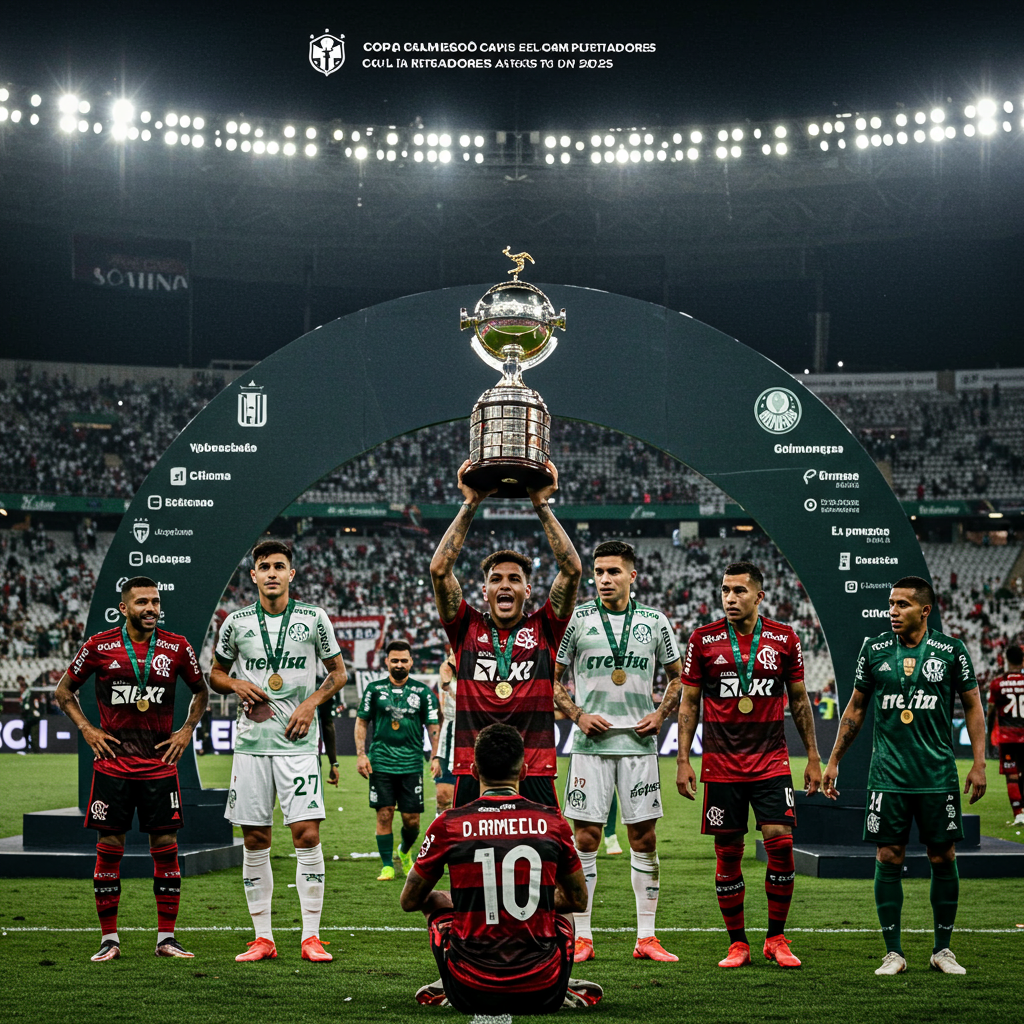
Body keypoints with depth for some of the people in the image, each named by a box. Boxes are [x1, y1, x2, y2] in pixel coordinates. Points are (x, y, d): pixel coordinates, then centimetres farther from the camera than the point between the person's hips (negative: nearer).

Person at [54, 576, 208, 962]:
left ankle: (166, 937, 9)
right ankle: (109, 939, 9)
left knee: (166, 846, 1)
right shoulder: (99, 646, -1)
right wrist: (87, 729, 1)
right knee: (109, 849, 1)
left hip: (160, 764, 1)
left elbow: (200, 691, 18)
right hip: (113, 764, -1)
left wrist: (187, 730, 6)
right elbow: (64, 690, 11)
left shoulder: (176, 648, 2)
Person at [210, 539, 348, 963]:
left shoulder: (313, 619, 3)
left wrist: (311, 703, -4)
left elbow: (338, 672, 12)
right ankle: (263, 938, 11)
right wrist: (236, 684, -3)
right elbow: (215, 674, 18)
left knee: (307, 834, -9)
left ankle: (311, 936, -2)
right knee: (255, 841, 3)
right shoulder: (236, 622, 6)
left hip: (297, 741, -2)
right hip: (251, 741, 2)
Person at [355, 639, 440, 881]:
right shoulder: (374, 689, 5)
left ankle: (405, 852, 30)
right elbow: (361, 722, 9)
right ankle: (387, 866, 6)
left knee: (412, 819, 1)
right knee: (384, 815, -3)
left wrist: (435, 756, -3)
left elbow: (433, 726, 8)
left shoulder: (422, 691, 6)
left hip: (412, 763, 1)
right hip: (381, 763, 0)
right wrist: (361, 755, 0)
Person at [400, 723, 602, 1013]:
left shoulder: (448, 825, -5)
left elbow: (410, 901, 9)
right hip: (542, 995, 1)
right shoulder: (552, 823, -3)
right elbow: (578, 900, 13)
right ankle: (563, 990, 19)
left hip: (470, 996, -1)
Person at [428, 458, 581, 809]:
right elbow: (439, 570, 1)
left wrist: (542, 506, -2)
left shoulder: (543, 629, 10)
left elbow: (572, 570, 0)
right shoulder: (467, 629, 10)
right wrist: (470, 505, -1)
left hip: (534, 776, 0)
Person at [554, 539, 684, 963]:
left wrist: (661, 714, 1)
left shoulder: (654, 622, 6)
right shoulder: (577, 619, 1)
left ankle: (646, 937, 11)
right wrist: (578, 715, -7)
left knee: (644, 838, 3)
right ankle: (582, 938, 6)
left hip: (638, 742, 1)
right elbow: (553, 678, 6)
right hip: (591, 744, -1)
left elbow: (677, 676, 16)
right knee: (585, 838, -1)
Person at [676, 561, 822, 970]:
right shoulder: (704, 639, 1)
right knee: (728, 853, 2)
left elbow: (799, 699, 12)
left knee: (780, 843, -10)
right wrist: (683, 760, 1)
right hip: (721, 764, 0)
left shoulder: (783, 638, 3)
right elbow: (689, 702, 6)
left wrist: (812, 757, 10)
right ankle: (737, 944, 13)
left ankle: (776, 939, 5)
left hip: (771, 760, 0)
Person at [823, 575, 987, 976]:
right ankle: (893, 952, 8)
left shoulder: (951, 650, 0)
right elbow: (856, 707, 12)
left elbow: (973, 706, 6)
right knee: (888, 859, -1)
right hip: (888, 775, 1)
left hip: (938, 776, -1)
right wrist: (833, 761, 10)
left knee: (943, 859, 3)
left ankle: (942, 949, 17)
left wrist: (978, 764, -1)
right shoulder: (874, 649, 4)